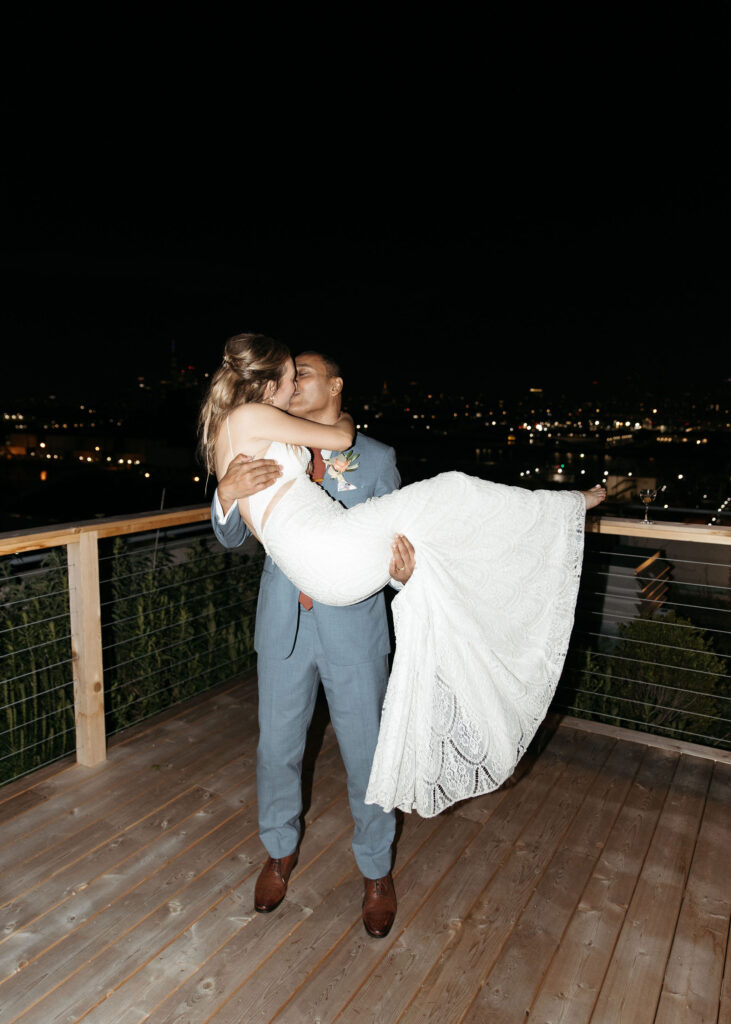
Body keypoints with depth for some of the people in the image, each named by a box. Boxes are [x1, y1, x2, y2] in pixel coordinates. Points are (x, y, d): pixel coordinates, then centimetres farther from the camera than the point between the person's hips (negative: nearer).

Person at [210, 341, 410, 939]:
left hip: (353, 627, -2)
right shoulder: (271, 454, 4)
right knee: (277, 748, 16)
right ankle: (281, 851, 45)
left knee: (365, 754, 10)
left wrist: (403, 573, -26)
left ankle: (376, 872, 36)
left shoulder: (376, 459, -2)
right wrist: (227, 493, -23)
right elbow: (232, 537, 0)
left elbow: (392, 541, -1)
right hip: (284, 625, 3)